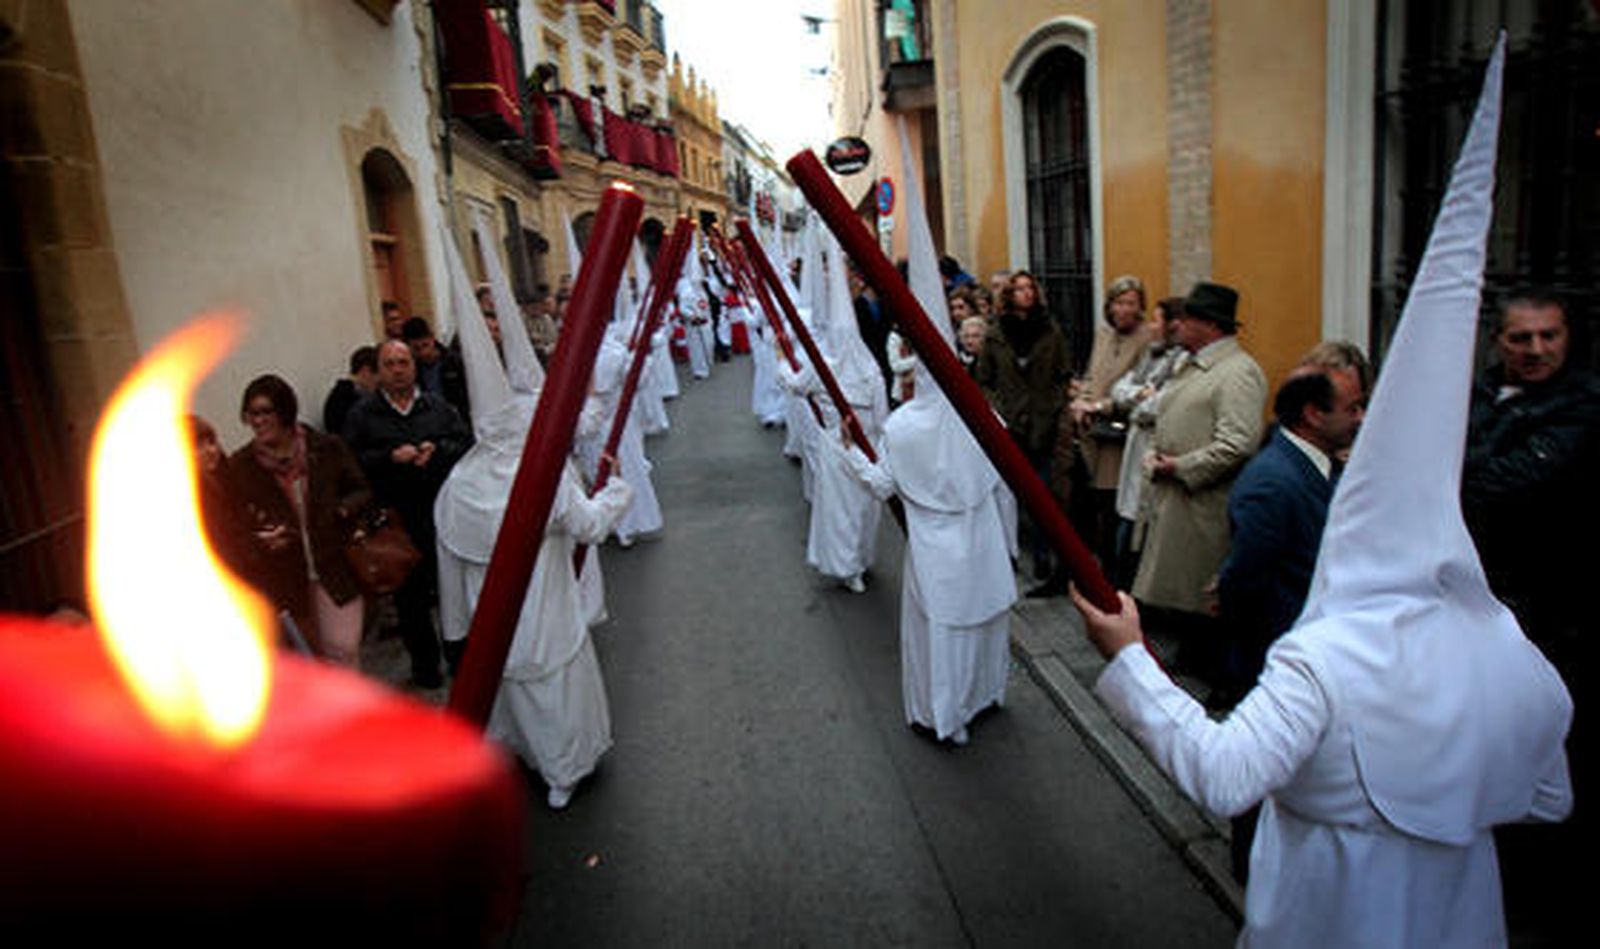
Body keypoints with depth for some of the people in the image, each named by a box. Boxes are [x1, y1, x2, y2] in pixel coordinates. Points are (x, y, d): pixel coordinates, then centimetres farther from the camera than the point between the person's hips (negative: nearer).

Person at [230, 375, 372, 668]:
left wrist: (344, 508, -13)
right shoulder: (240, 466, -1)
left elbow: (361, 491, 8)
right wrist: (258, 539, -14)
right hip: (284, 579, 2)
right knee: (313, 656, 15)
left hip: (335, 567, -1)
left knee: (343, 649, -6)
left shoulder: (327, 448, -3)